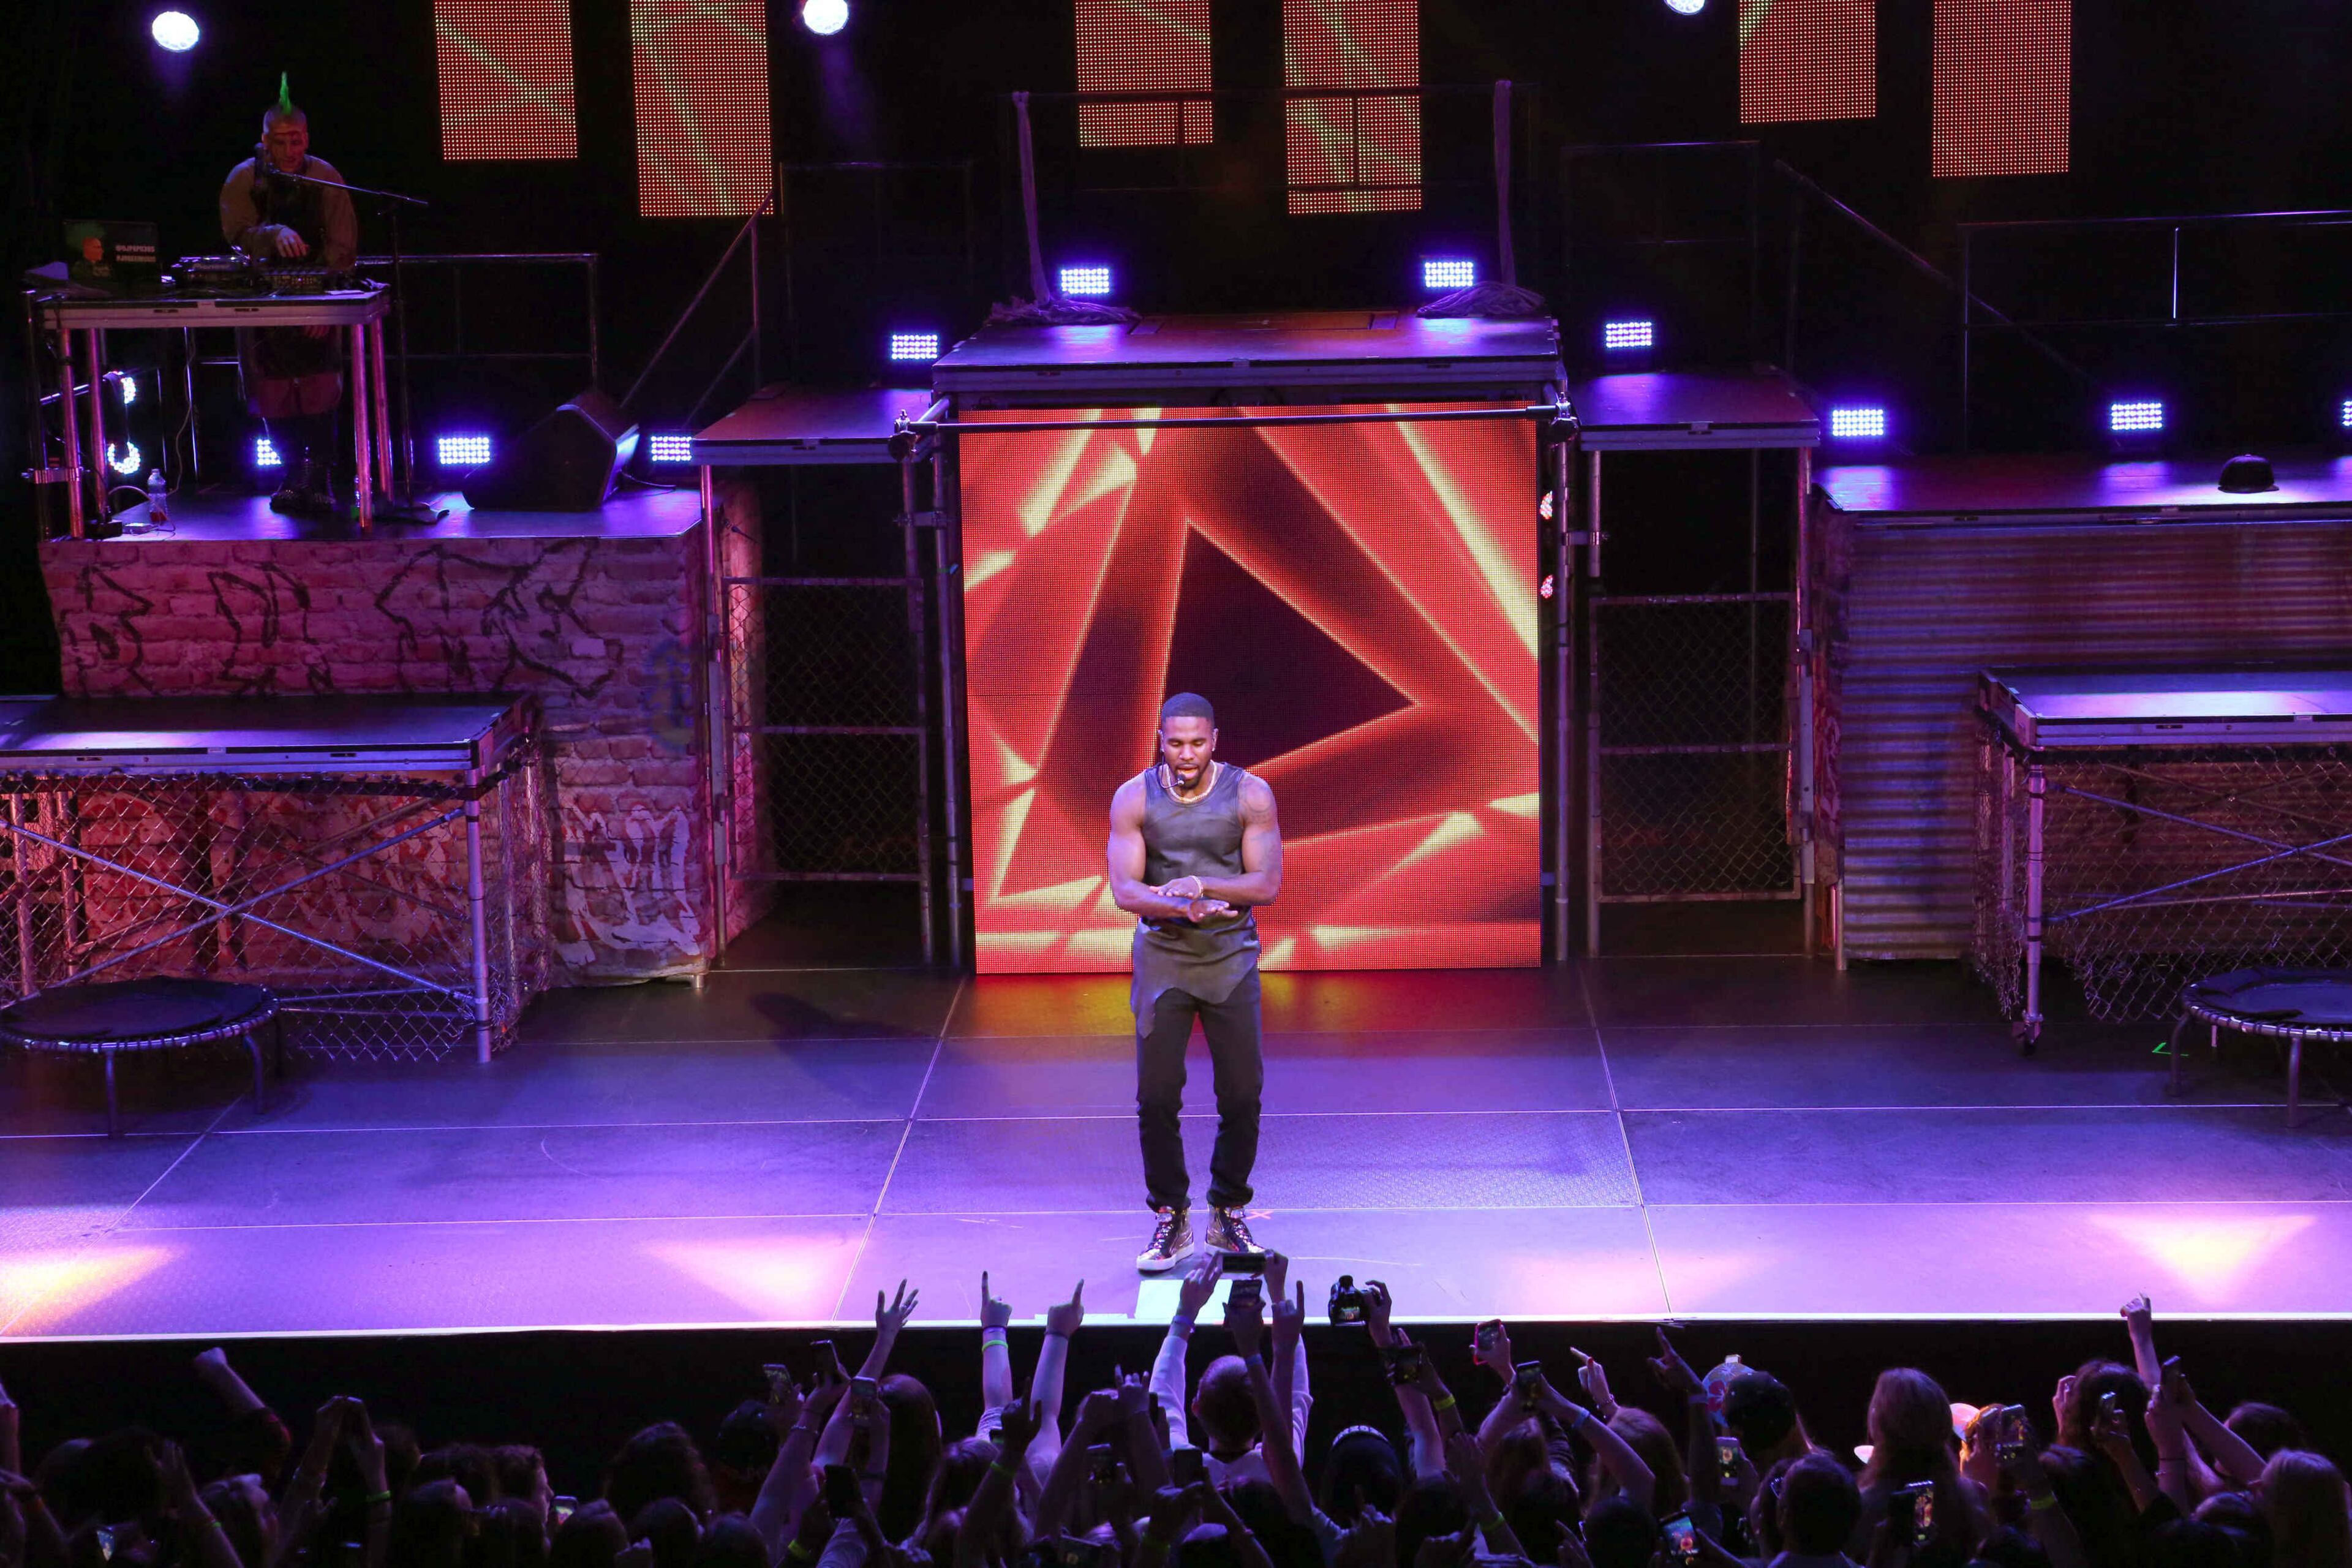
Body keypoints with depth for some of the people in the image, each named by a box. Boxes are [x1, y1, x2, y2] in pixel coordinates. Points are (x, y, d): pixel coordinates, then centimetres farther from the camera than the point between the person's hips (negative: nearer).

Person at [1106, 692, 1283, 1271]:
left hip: (1232, 958, 0)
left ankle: (1228, 1213, 18)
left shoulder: (1250, 794, -5)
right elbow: (1124, 890, -9)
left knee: (1242, 1095, 0)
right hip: (1162, 957, 0)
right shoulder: (1134, 798, -4)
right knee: (1156, 1096, -5)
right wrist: (1184, 908, -26)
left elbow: (1268, 884, -8)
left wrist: (1201, 885, -23)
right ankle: (1170, 1220, 9)